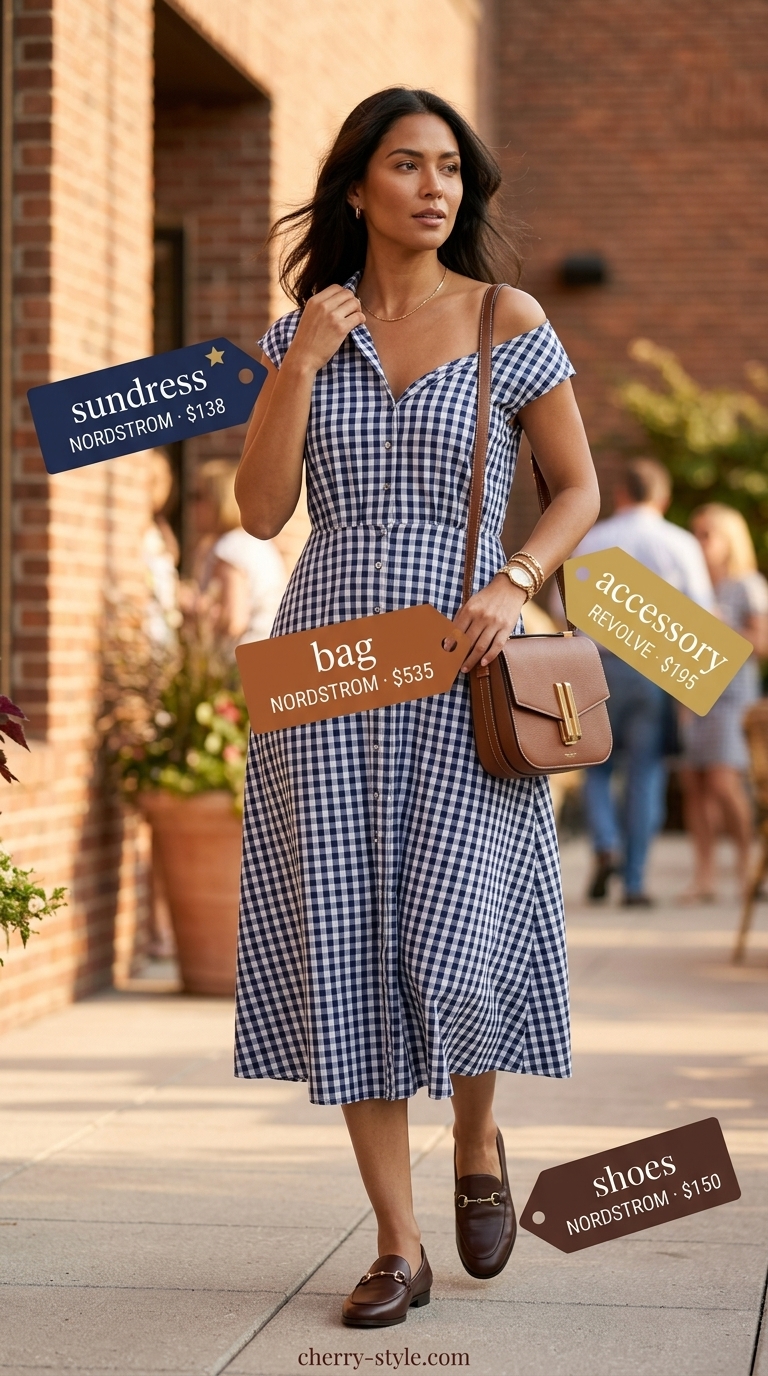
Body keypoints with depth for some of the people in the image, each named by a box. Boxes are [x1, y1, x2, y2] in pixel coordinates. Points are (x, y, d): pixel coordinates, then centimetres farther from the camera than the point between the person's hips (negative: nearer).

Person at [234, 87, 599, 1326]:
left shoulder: (511, 326, 1)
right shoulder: (303, 331, 7)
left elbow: (579, 490, 6)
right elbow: (262, 512, 0)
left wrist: (514, 585, -11)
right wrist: (303, 361, -9)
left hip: (461, 679, -2)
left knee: (452, 947, -10)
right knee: (347, 949, 0)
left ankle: (478, 1143, 25)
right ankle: (398, 1247, 10)